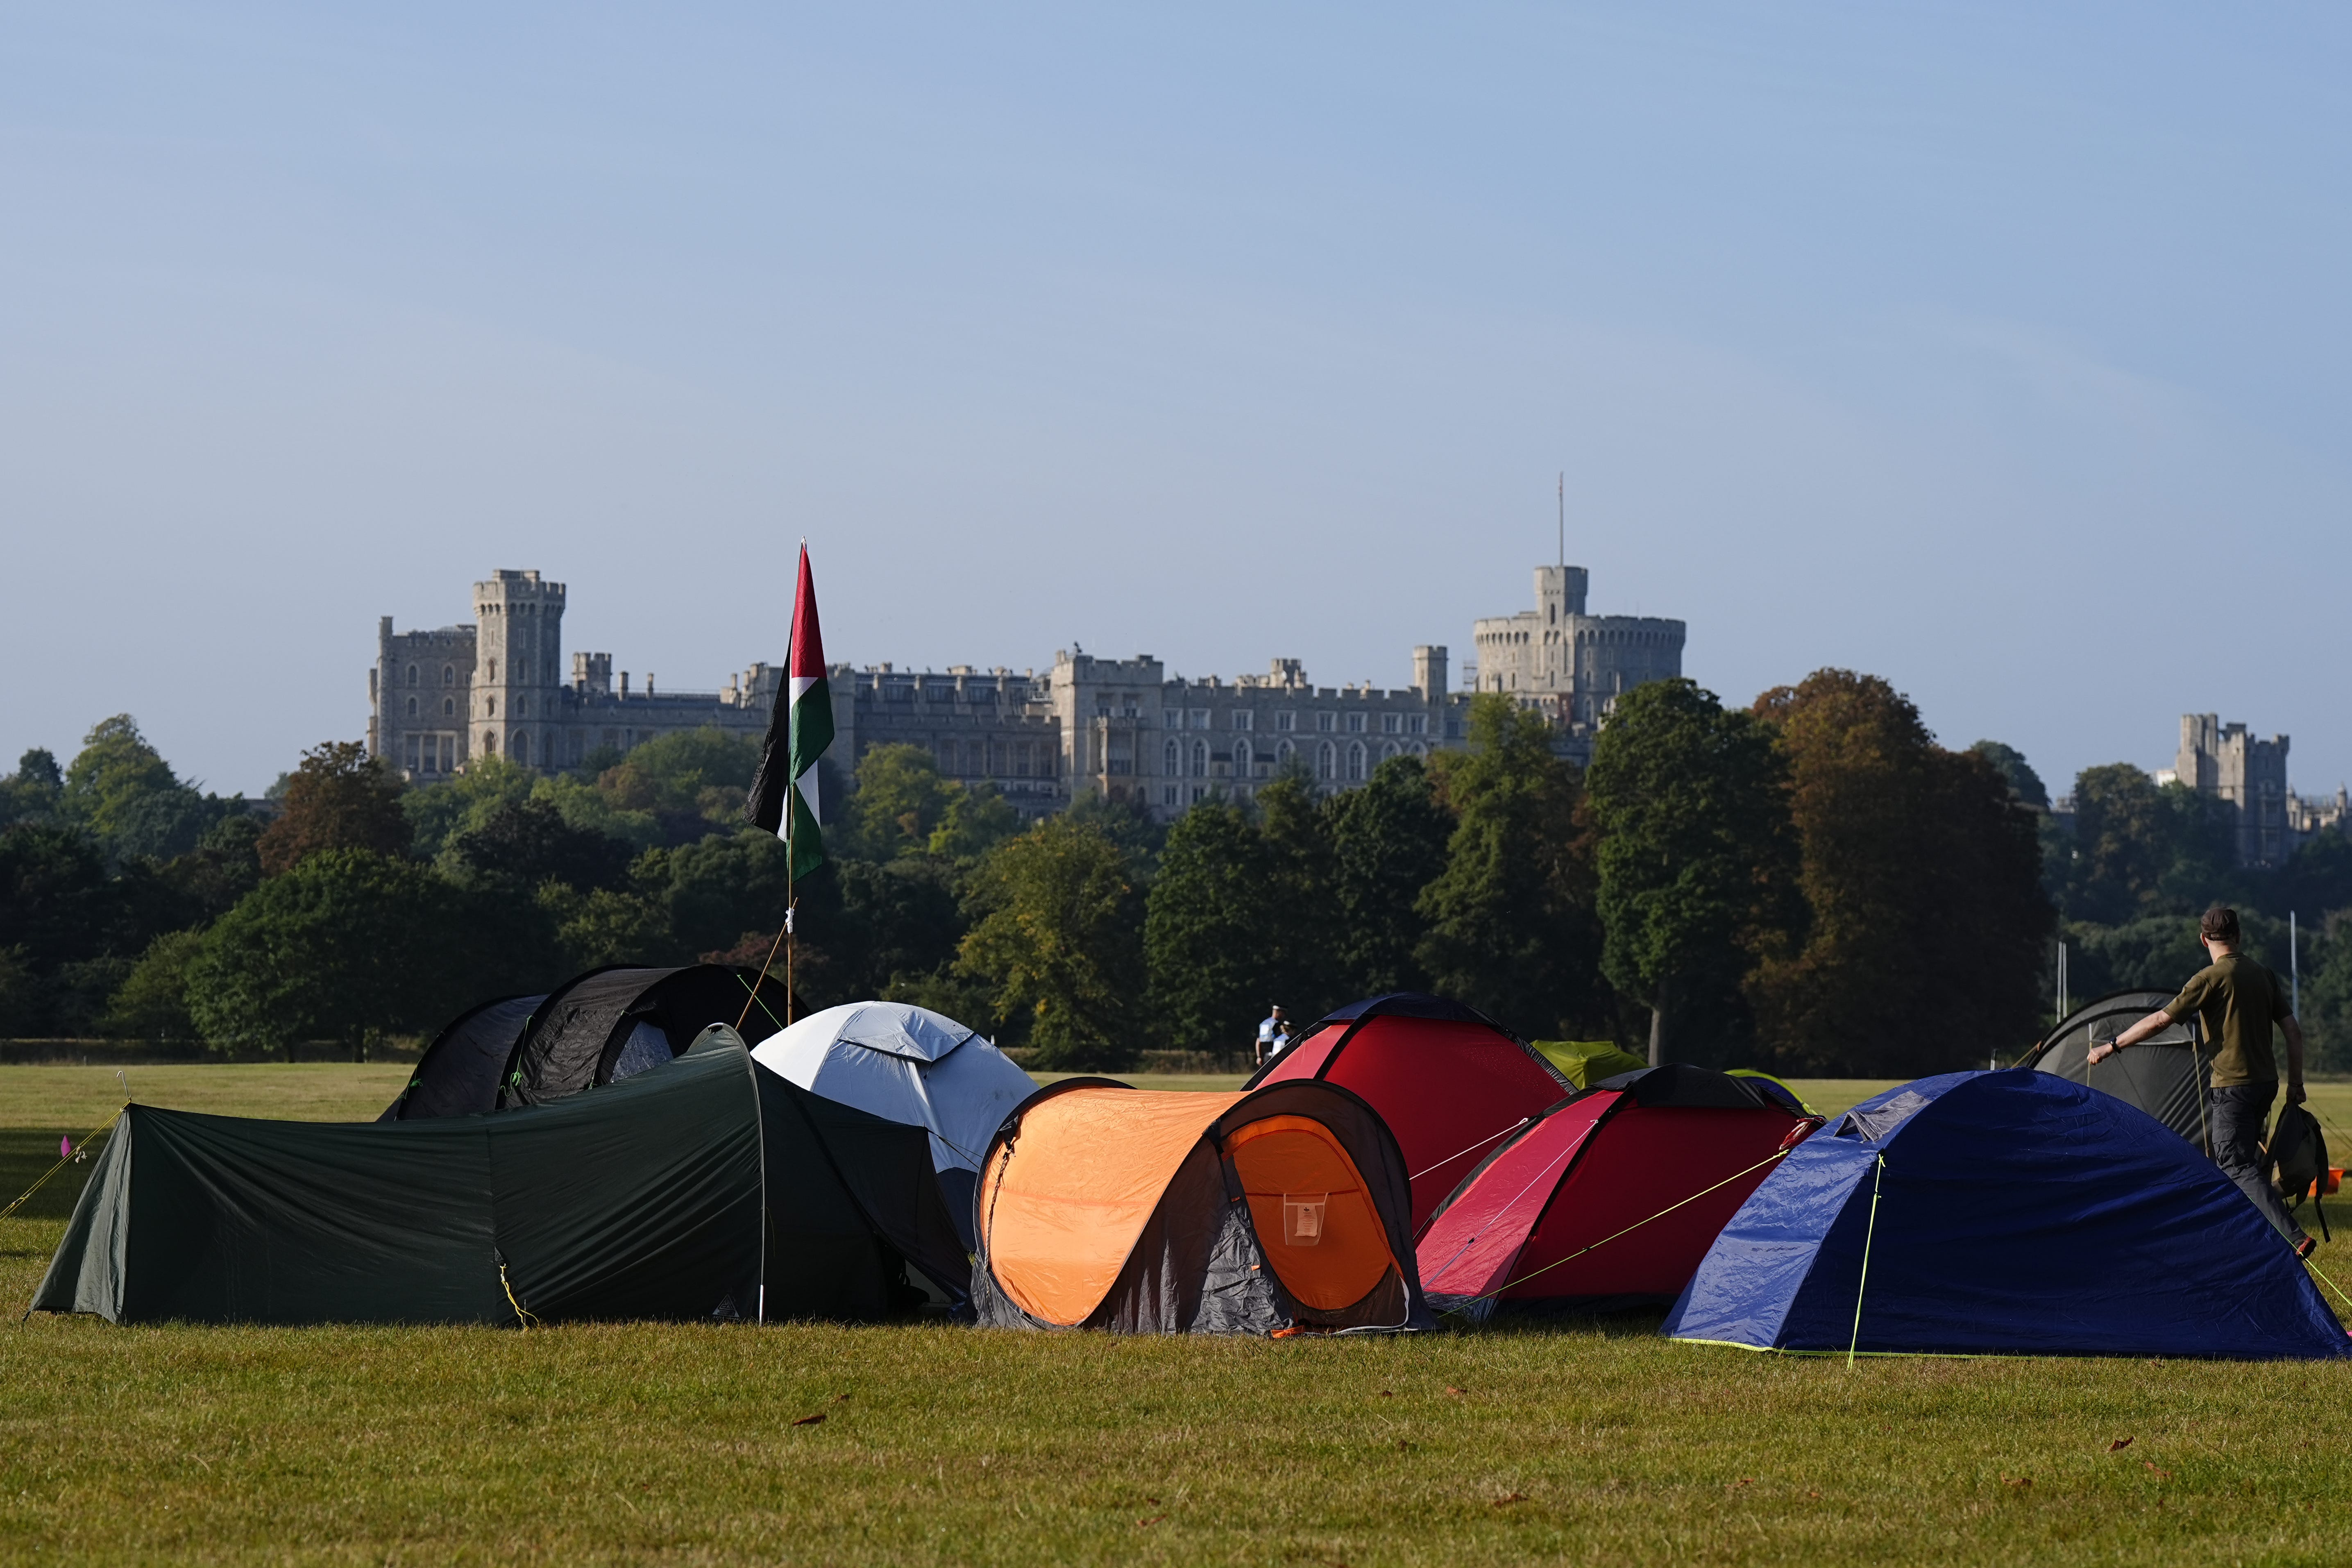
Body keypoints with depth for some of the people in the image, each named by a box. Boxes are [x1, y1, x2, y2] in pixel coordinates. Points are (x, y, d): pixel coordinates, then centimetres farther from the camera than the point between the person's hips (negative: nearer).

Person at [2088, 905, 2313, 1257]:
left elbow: (2161, 1020, -12)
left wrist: (2112, 1047, -4)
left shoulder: (2212, 977, -11)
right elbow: (2294, 1032, 9)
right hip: (2265, 1083, 8)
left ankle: (2294, 1238, -21)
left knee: (2239, 1168, -8)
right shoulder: (2265, 976, 9)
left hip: (2233, 1086, -8)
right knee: (2229, 1161, 19)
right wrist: (2295, 1084, 18)